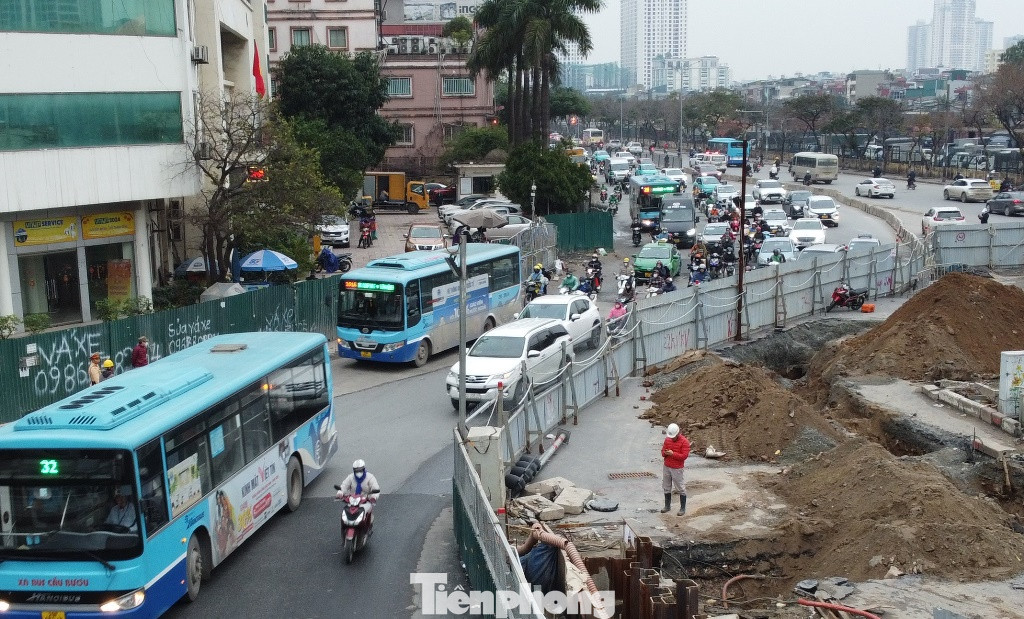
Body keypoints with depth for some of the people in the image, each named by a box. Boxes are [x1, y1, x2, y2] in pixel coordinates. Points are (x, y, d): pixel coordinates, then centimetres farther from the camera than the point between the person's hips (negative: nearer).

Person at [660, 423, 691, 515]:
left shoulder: (684, 442, -12)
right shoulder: (667, 439, 6)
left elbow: (684, 456, -16)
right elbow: (663, 451, 12)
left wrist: (672, 453, -21)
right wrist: (665, 453, -11)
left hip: (677, 469, -6)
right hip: (666, 468, 6)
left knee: (681, 488, -1)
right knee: (666, 487, 11)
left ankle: (683, 508, 6)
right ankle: (667, 506, 23)